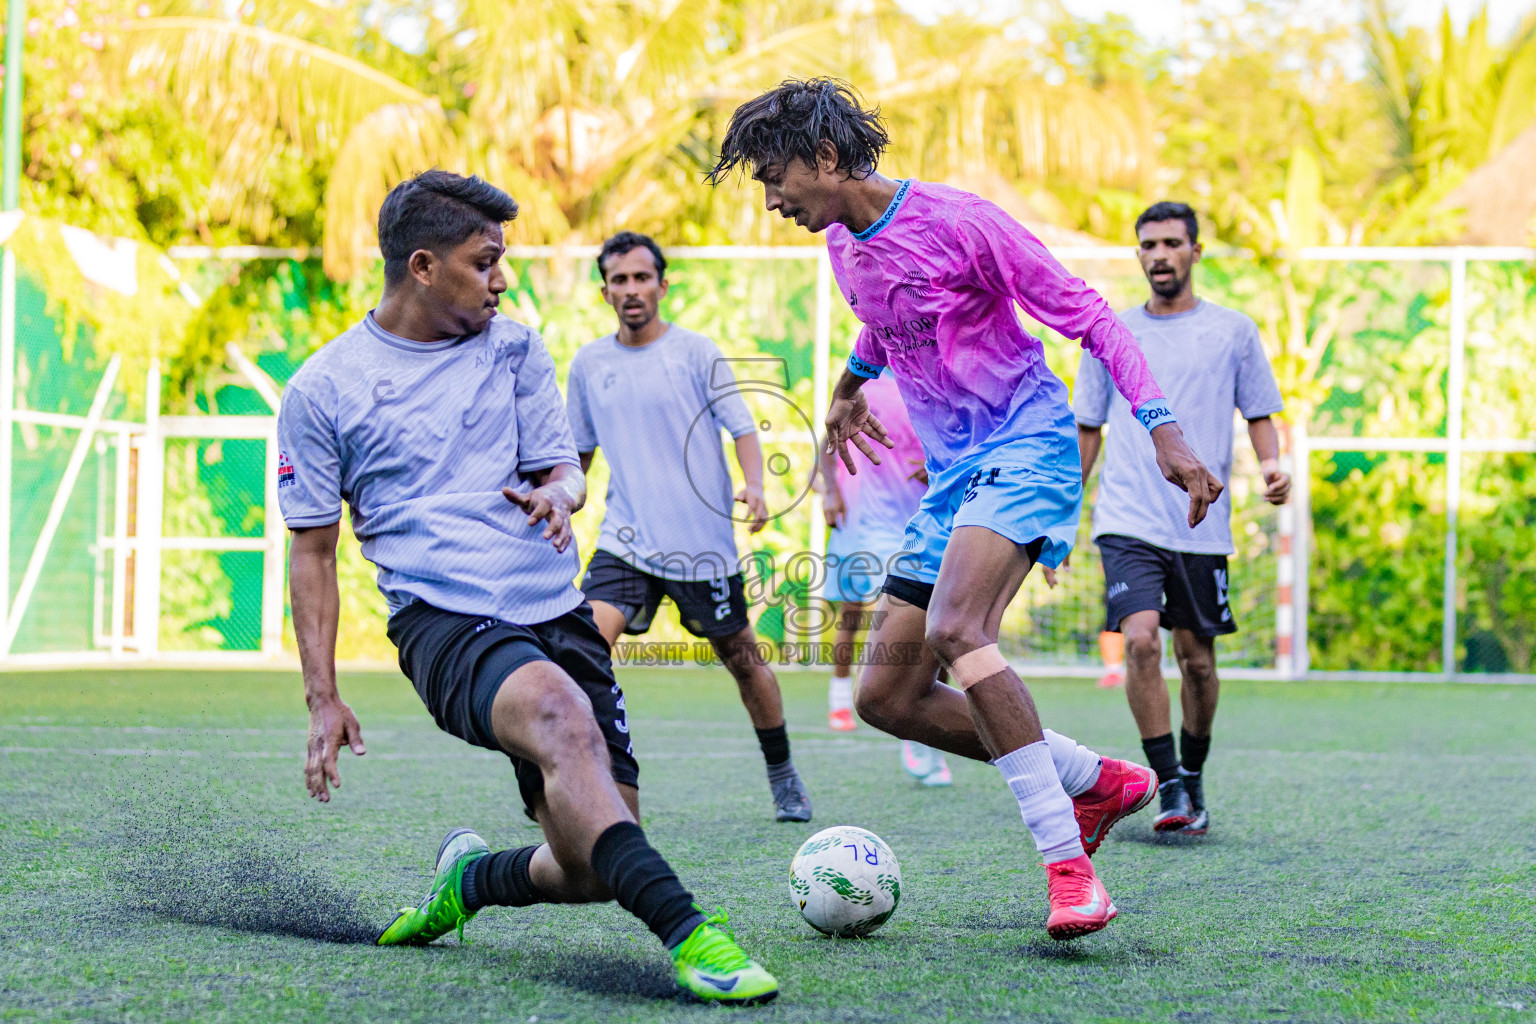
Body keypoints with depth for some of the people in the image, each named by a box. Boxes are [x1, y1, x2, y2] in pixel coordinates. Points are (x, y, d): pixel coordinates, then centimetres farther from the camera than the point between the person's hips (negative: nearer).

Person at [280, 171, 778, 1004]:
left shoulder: (514, 348, 13)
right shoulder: (320, 391, 3)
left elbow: (565, 471, 15)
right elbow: (312, 549, 7)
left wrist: (556, 494, -12)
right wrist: (322, 700, 0)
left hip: (556, 612, 5)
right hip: (442, 619, -4)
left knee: (590, 871, -3)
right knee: (562, 714, -38)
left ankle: (467, 879, 30)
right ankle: (686, 932, -44)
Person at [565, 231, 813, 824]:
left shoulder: (695, 352, -3)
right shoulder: (588, 364, 7)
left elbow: (742, 429, -5)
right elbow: (579, 451, 20)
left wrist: (754, 486, -23)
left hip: (703, 541, -2)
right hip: (625, 539, 2)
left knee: (741, 658, 9)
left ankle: (784, 780, 28)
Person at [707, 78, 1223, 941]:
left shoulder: (957, 221, -14)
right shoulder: (844, 248, 10)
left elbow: (1087, 315, -12)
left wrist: (1163, 428, -20)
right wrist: (851, 385, 51)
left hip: (1026, 446, -9)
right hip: (953, 473, 9)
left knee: (954, 627, -34)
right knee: (888, 698, 2)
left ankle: (1068, 863, -32)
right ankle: (1099, 782, 13)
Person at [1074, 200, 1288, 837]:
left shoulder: (1233, 332, 6)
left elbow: (1260, 415, 11)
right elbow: (1087, 428, 14)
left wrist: (1271, 463, -10)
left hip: (1202, 526, 1)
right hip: (1128, 521, 0)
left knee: (1197, 658, 6)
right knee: (1140, 640, -18)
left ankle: (1194, 779, 27)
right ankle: (1170, 788, -12)